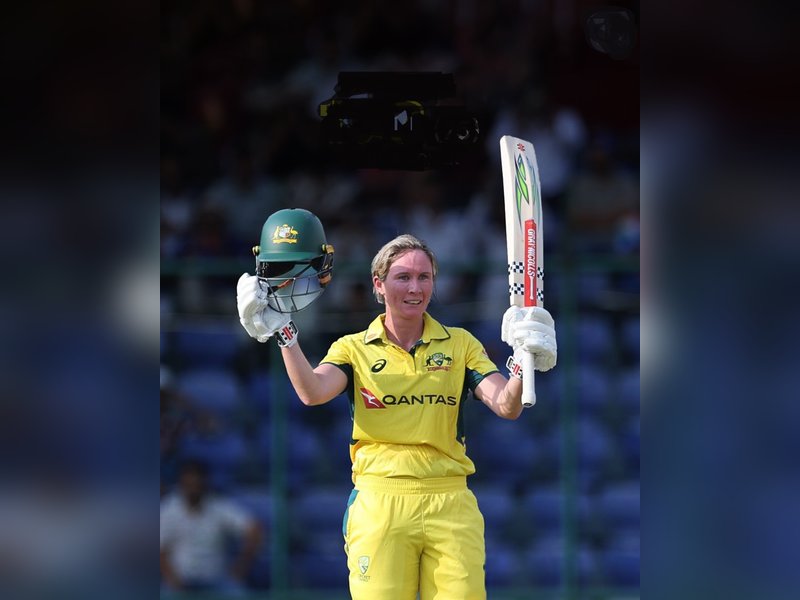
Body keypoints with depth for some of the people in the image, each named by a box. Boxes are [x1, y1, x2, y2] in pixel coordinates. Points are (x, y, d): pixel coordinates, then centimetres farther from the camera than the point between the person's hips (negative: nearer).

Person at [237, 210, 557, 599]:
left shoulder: (460, 344, 12)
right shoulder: (354, 349, 9)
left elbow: (506, 406, 1)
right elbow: (312, 392, -9)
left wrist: (523, 365, -18)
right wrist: (282, 332, -19)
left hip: (450, 505, 1)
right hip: (379, 503, -1)